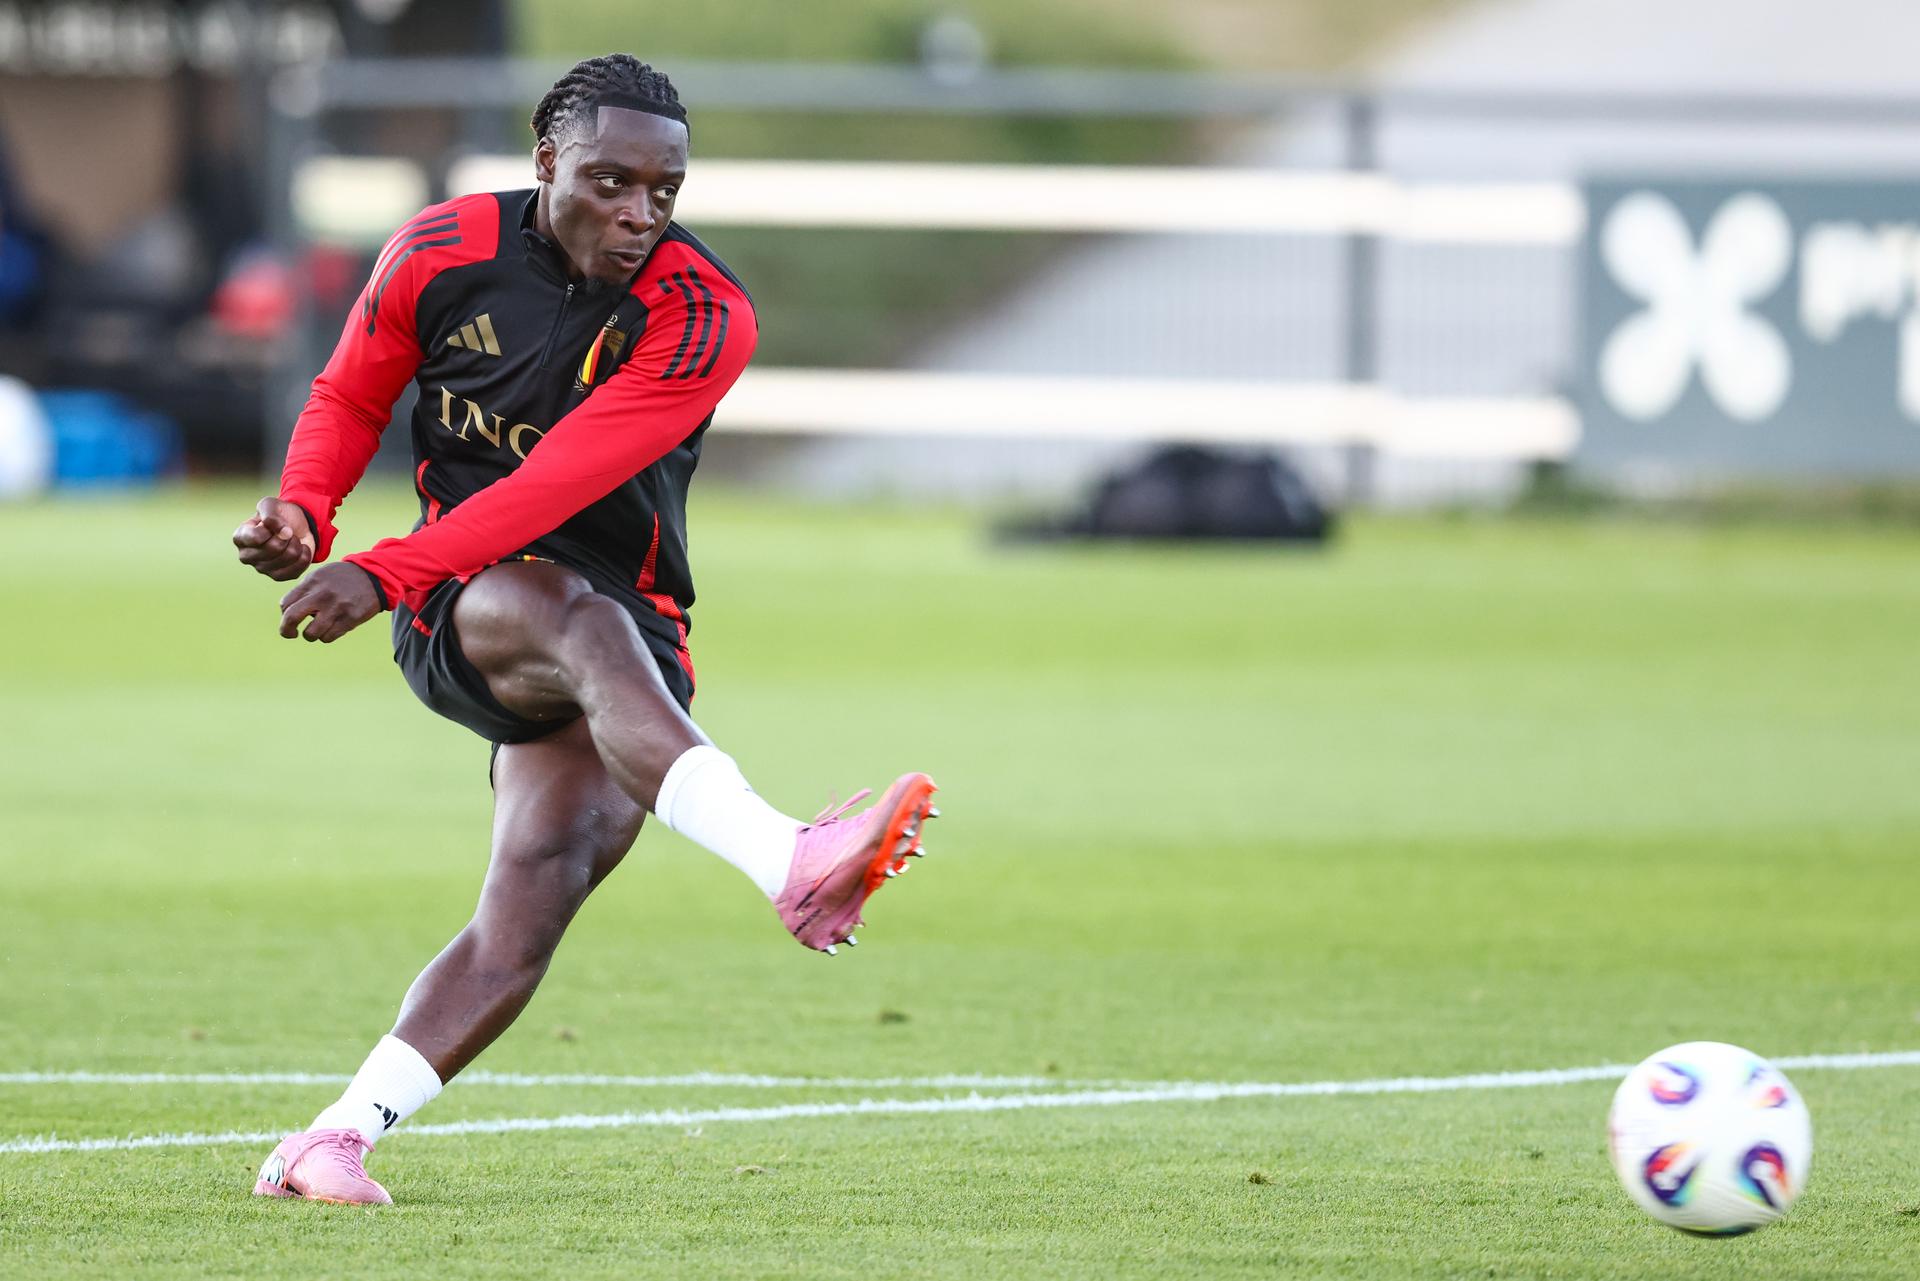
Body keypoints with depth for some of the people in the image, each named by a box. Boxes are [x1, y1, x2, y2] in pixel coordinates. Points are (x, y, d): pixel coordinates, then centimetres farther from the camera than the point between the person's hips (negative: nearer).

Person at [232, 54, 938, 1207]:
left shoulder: (700, 315, -13)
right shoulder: (440, 256, -4)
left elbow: (568, 477, -23)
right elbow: (351, 397, 13)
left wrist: (386, 573, -30)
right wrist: (304, 514, -8)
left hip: (625, 622, 1)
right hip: (461, 606, -1)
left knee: (524, 927, -16)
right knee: (590, 626, -37)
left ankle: (334, 1142, -10)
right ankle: (788, 863, -59)